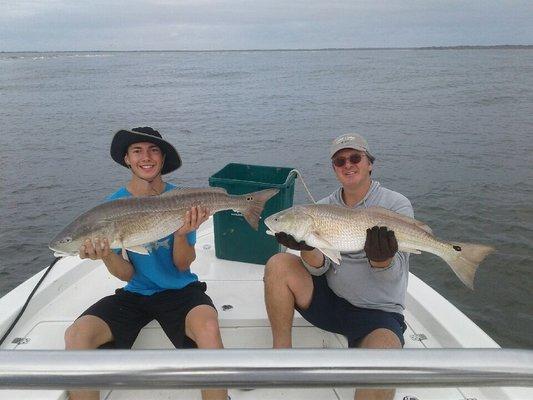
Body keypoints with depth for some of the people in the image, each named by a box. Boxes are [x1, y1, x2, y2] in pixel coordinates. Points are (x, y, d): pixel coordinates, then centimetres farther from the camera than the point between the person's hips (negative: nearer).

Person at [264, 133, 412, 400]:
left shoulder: (396, 205, -5)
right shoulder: (324, 207, 6)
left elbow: (390, 276, -14)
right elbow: (319, 268, -7)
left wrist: (381, 258, -38)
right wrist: (306, 247, -29)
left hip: (378, 313, -4)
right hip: (329, 300, 5)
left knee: (382, 354, -37)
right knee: (278, 265, -15)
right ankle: (282, 352, -1)